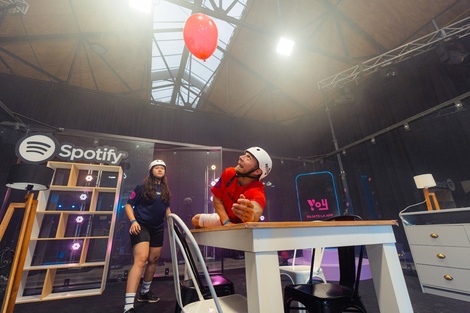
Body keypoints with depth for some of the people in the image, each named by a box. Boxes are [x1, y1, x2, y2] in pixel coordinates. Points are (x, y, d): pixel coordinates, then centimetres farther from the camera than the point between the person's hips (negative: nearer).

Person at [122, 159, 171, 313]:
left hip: (158, 229, 7)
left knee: (154, 260, 15)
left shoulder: (165, 190, 7)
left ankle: (144, 292, 36)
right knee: (140, 260, -21)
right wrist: (133, 221, -21)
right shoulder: (142, 187, -7)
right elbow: (128, 205, -6)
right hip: (141, 226, -6)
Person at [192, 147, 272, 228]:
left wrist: (250, 216, -81)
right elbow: (217, 198, -13)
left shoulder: (257, 192, -37)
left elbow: (256, 212, -58)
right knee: (196, 220, 11)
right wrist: (226, 222, -25)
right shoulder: (228, 173, -22)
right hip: (225, 218, 4)